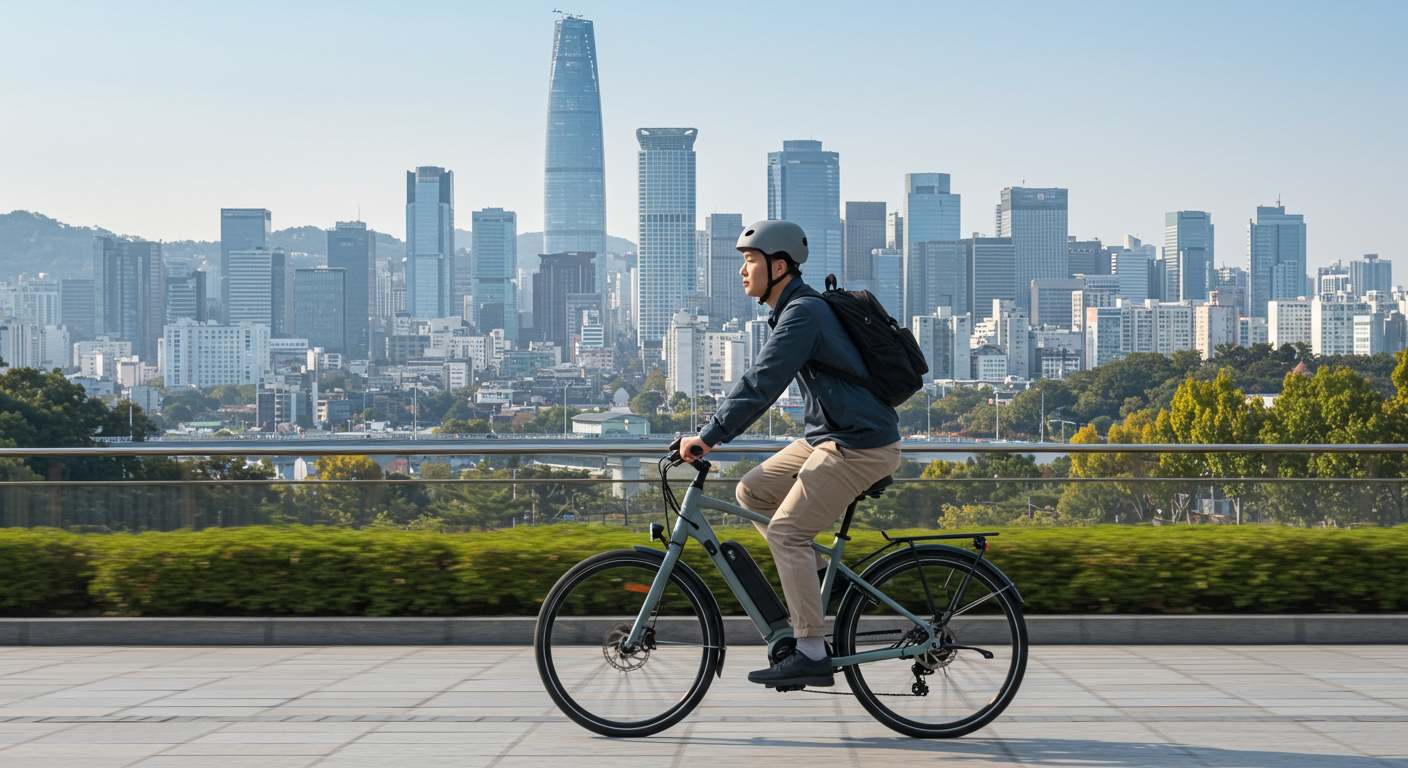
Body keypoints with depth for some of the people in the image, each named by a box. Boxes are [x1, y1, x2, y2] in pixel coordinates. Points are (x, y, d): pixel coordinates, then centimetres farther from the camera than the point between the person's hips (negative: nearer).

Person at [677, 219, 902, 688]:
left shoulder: (804, 312, -18)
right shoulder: (795, 309, 14)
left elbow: (763, 384, -25)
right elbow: (762, 383, 21)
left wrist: (709, 437, -24)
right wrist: (714, 430, 17)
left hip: (859, 446, -10)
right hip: (828, 437, 10)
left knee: (786, 531, -13)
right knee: (751, 491, 9)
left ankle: (812, 654, -11)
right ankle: (817, 571, 14)